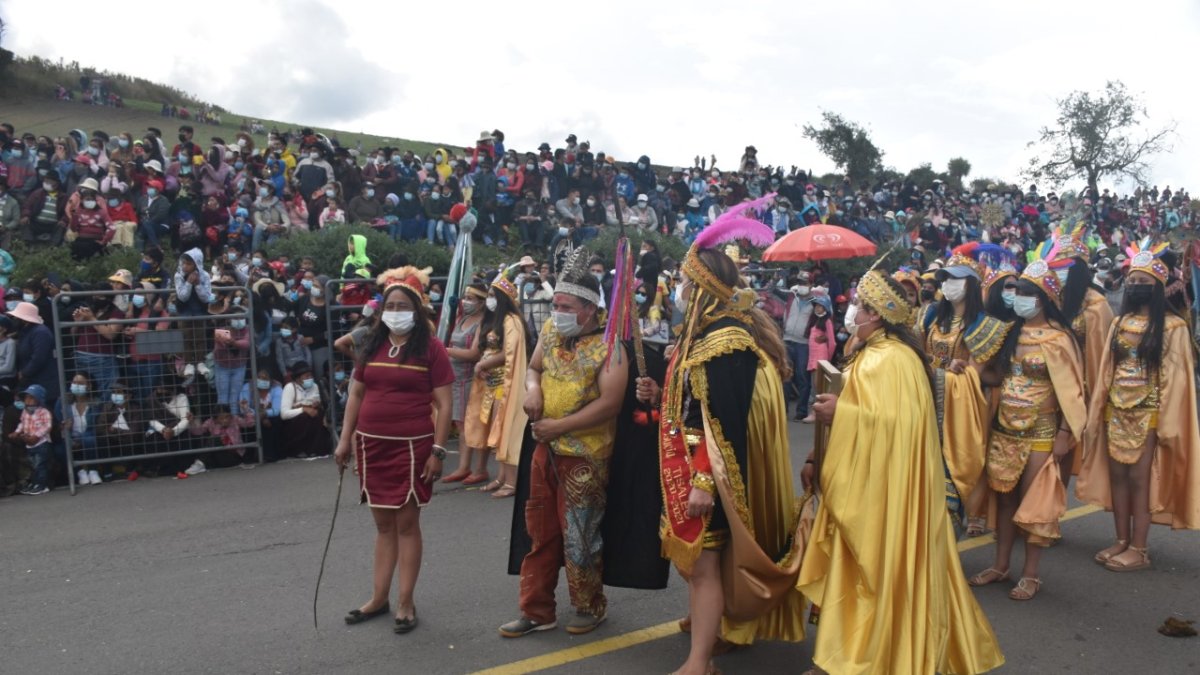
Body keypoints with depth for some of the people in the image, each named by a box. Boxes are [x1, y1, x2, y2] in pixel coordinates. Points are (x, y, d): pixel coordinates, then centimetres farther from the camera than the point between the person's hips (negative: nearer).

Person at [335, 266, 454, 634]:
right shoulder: (372, 346, 8)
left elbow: (443, 404, -7)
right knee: (383, 524, 14)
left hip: (412, 446, -4)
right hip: (371, 444, 5)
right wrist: (345, 440, 9)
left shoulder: (430, 347, -6)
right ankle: (379, 598, 24)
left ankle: (406, 603, 13)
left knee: (407, 523, 3)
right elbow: (356, 395, 13)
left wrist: (438, 450, -12)